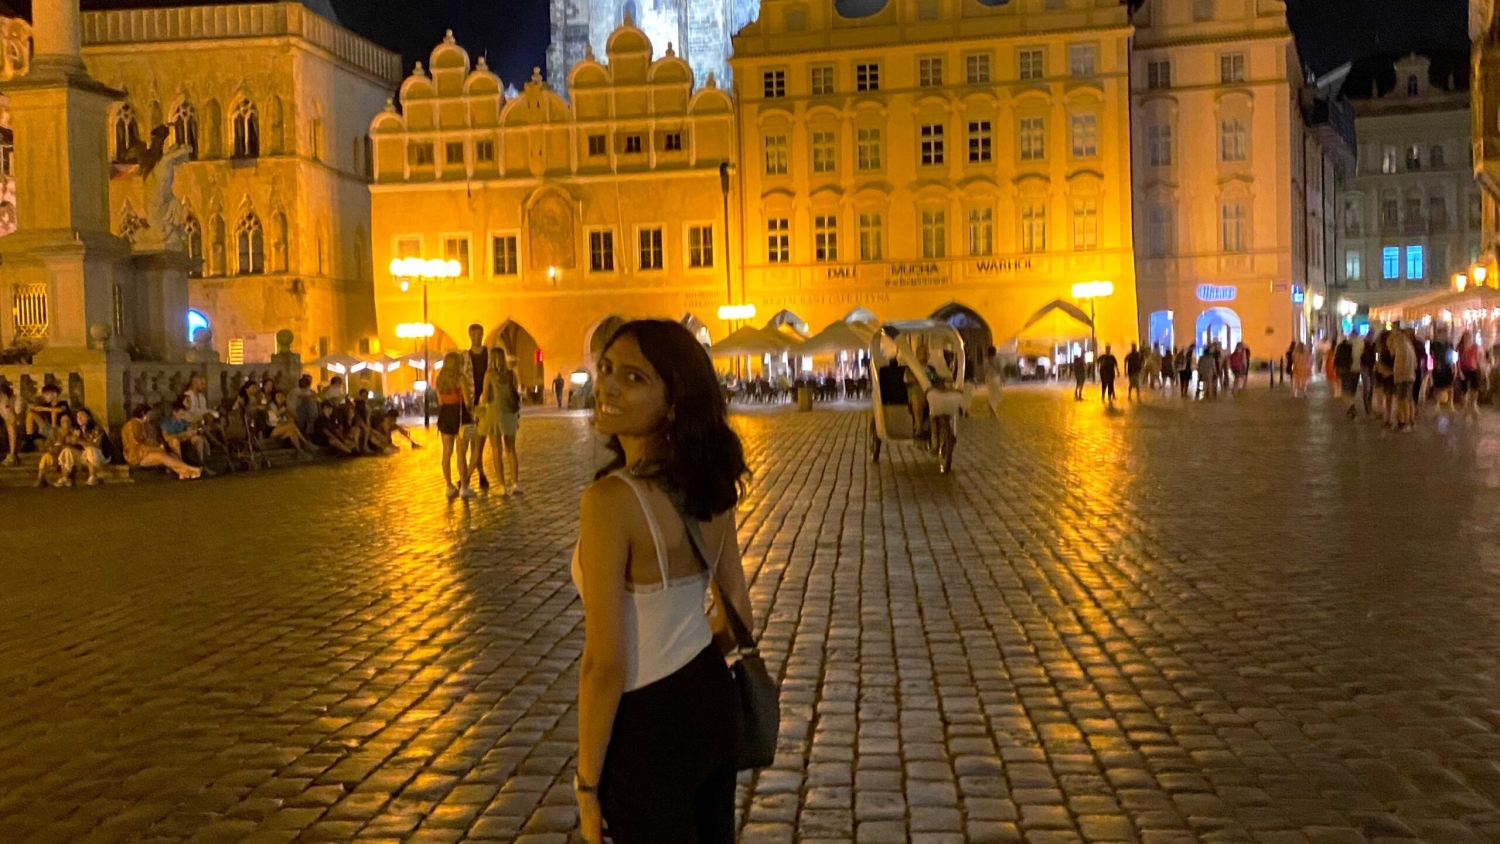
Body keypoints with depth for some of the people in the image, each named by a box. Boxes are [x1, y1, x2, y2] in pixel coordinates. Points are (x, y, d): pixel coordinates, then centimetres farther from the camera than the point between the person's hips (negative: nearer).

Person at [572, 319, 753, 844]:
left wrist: (587, 783, -12)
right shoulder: (709, 483, -3)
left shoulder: (611, 499, -26)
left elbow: (606, 664, -23)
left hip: (649, 729, -7)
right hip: (711, 700, 7)